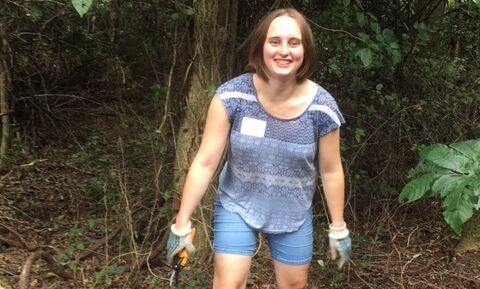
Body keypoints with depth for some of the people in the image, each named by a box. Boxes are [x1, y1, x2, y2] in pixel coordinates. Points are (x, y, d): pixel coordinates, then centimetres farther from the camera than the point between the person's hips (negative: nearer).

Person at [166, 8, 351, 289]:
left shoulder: (322, 107, -20)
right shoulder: (232, 96, -23)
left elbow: (331, 171, -6)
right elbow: (205, 163, -18)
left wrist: (339, 229, 2)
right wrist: (182, 224, -15)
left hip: (293, 214, 2)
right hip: (237, 206, -1)